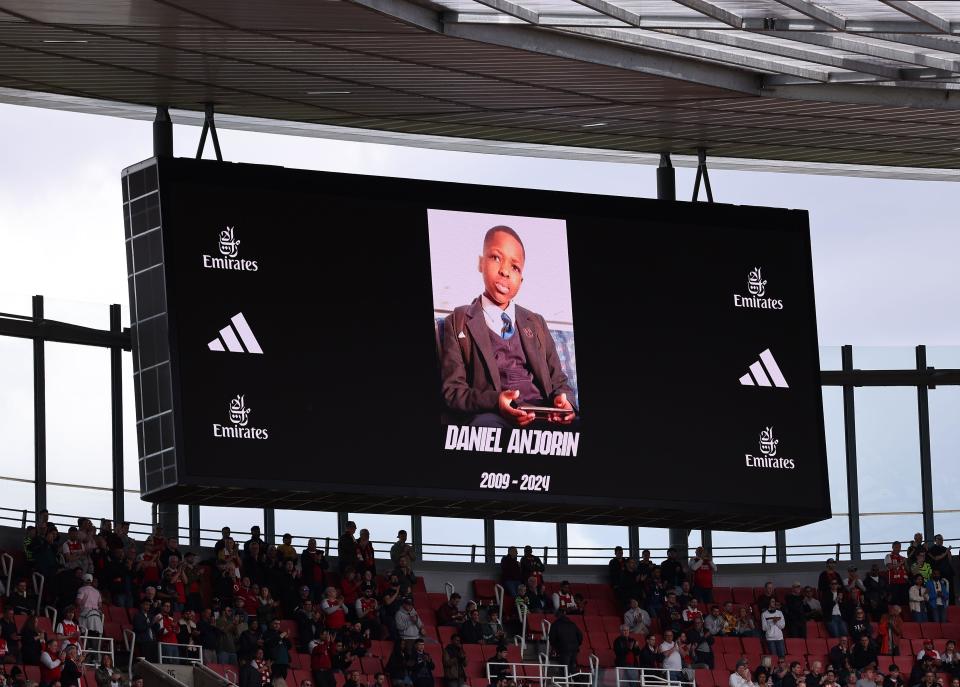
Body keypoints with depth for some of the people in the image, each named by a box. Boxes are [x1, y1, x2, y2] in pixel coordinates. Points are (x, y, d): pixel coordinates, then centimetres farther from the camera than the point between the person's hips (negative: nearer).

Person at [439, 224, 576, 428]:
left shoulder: (536, 323, 26)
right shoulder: (458, 322, 12)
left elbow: (558, 381, 23)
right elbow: (453, 390, 3)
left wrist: (563, 400, -4)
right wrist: (494, 401, -18)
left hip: (544, 416, 4)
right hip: (492, 414, -4)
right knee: (485, 423, -43)